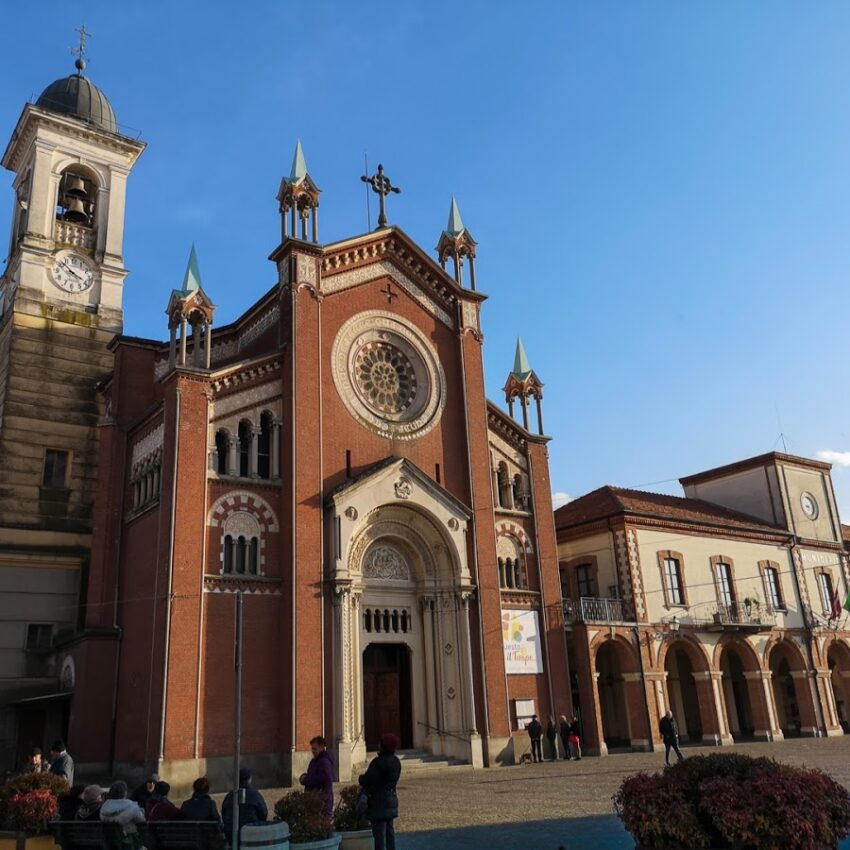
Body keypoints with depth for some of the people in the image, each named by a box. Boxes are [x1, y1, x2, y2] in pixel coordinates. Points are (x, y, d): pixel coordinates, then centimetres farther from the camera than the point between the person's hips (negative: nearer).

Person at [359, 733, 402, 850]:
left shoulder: (379, 762, -22)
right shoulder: (396, 762, 5)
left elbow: (366, 781, -17)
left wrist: (361, 777, 6)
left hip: (378, 802, -8)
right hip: (392, 799, 8)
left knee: (379, 833, -3)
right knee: (389, 831, 18)